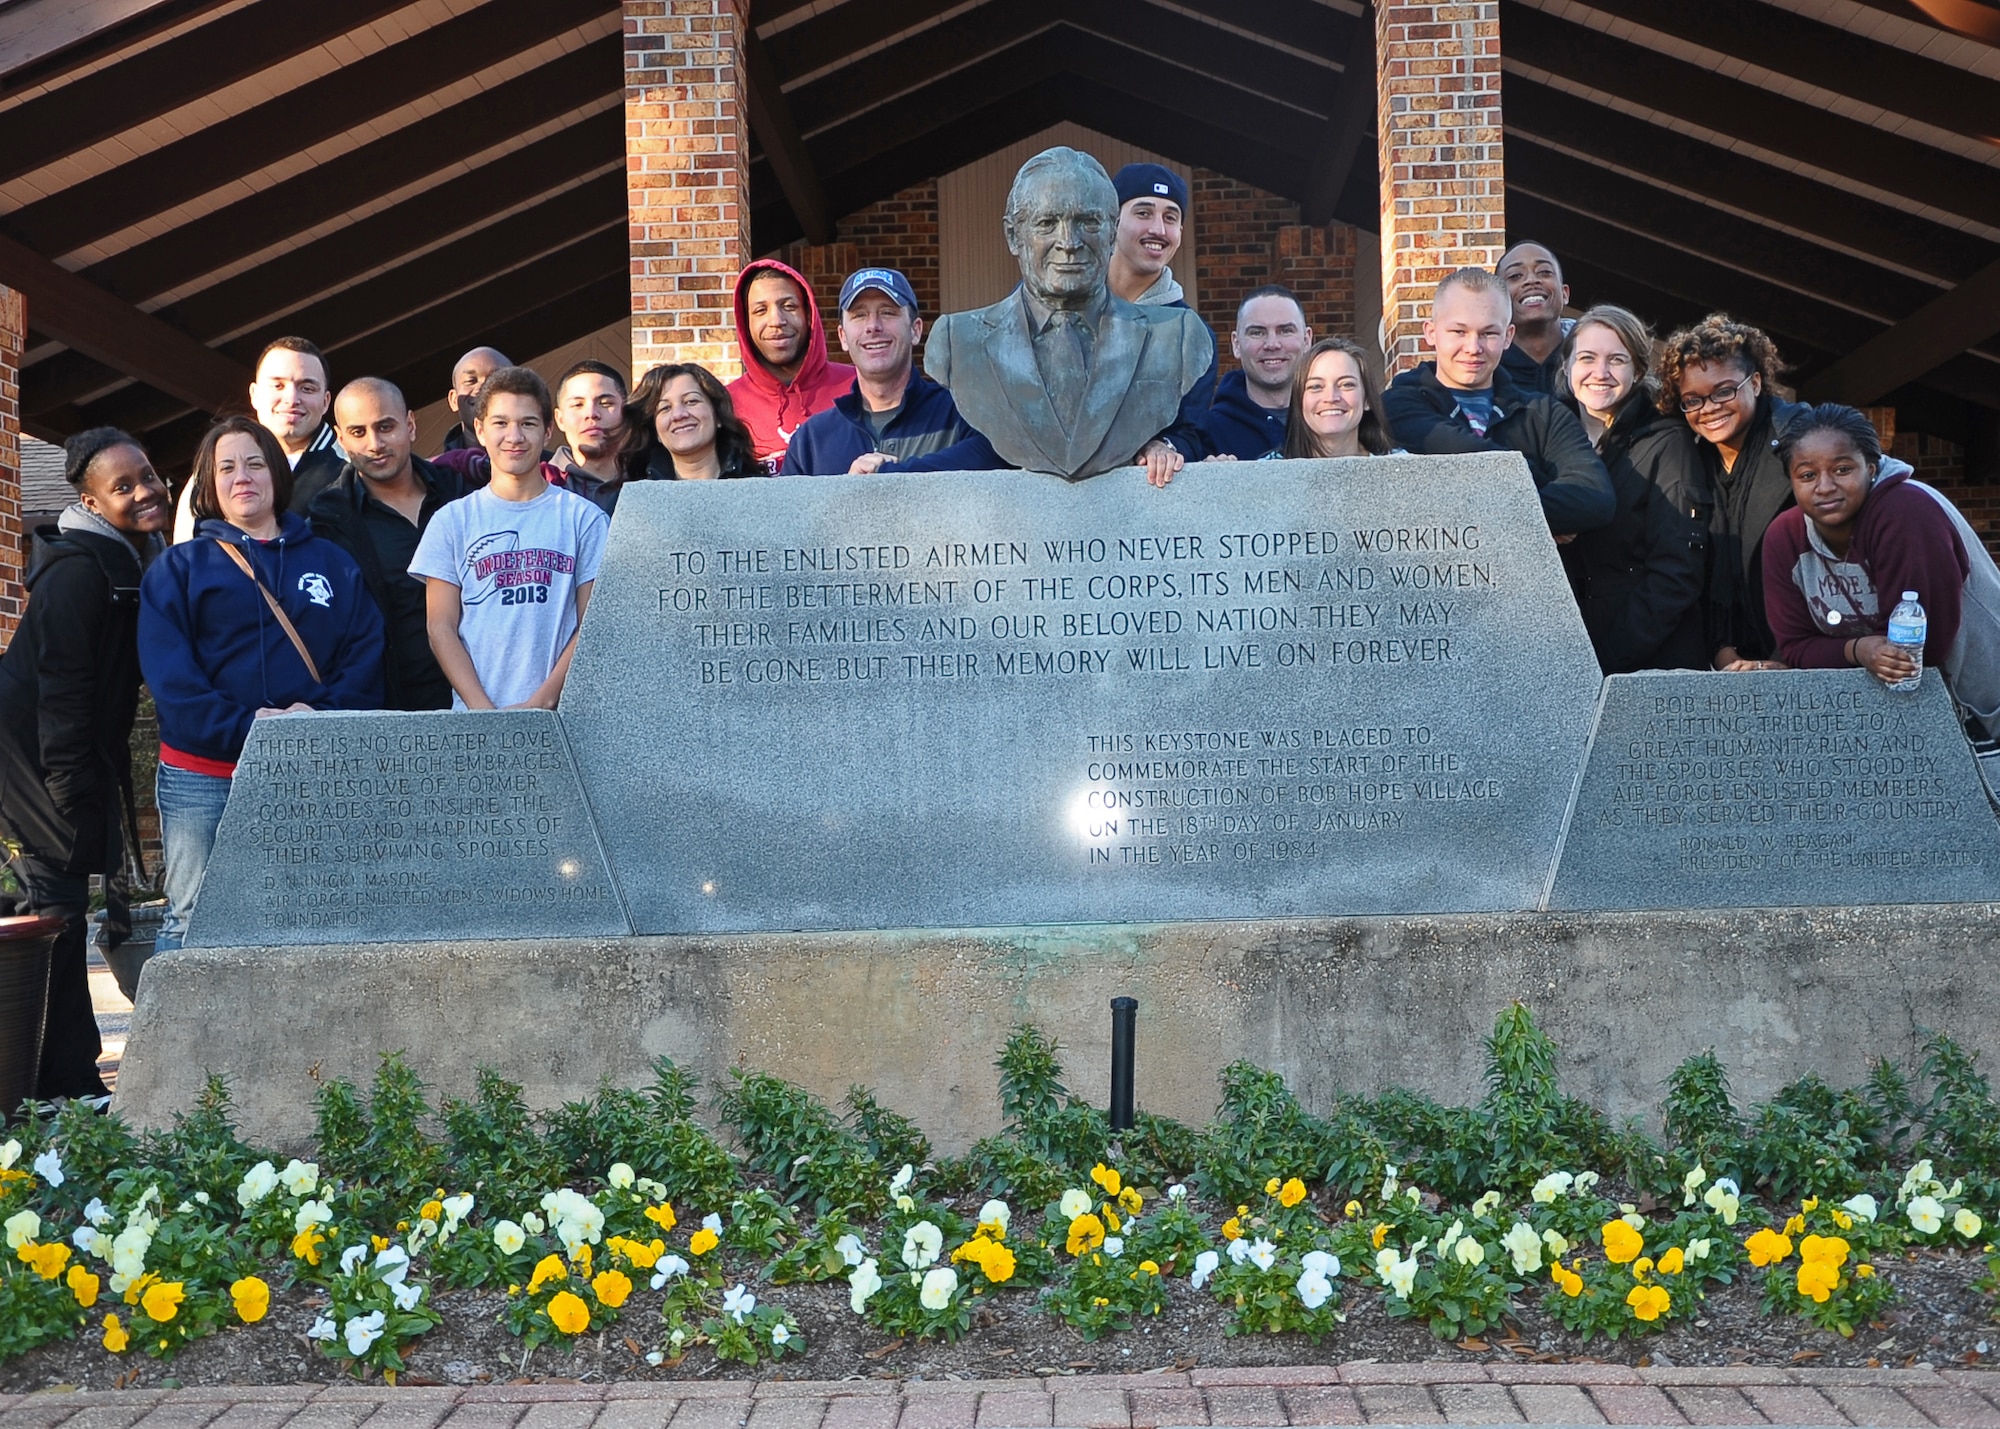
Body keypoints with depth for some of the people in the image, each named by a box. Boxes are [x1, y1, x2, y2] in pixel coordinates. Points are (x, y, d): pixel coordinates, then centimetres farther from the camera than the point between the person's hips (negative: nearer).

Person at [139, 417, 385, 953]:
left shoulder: (332, 563, 15)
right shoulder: (179, 567, 10)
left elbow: (365, 655, 6)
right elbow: (168, 672, -3)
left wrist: (324, 716, -13)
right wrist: (241, 728, -16)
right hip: (204, 776, -1)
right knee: (194, 920, -1)